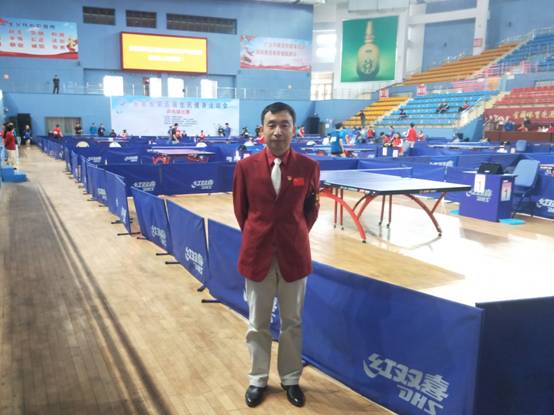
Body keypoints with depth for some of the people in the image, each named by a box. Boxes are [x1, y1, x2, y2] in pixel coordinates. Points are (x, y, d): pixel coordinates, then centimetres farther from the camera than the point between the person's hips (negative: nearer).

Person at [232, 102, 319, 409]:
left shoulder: (309, 167, -8)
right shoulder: (246, 167, -7)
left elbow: (311, 209, 7)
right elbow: (241, 210, 6)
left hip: (294, 255, 0)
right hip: (257, 254, 0)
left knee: (292, 322, 14)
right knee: (257, 324, 14)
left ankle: (290, 379, 33)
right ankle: (258, 380, 32)